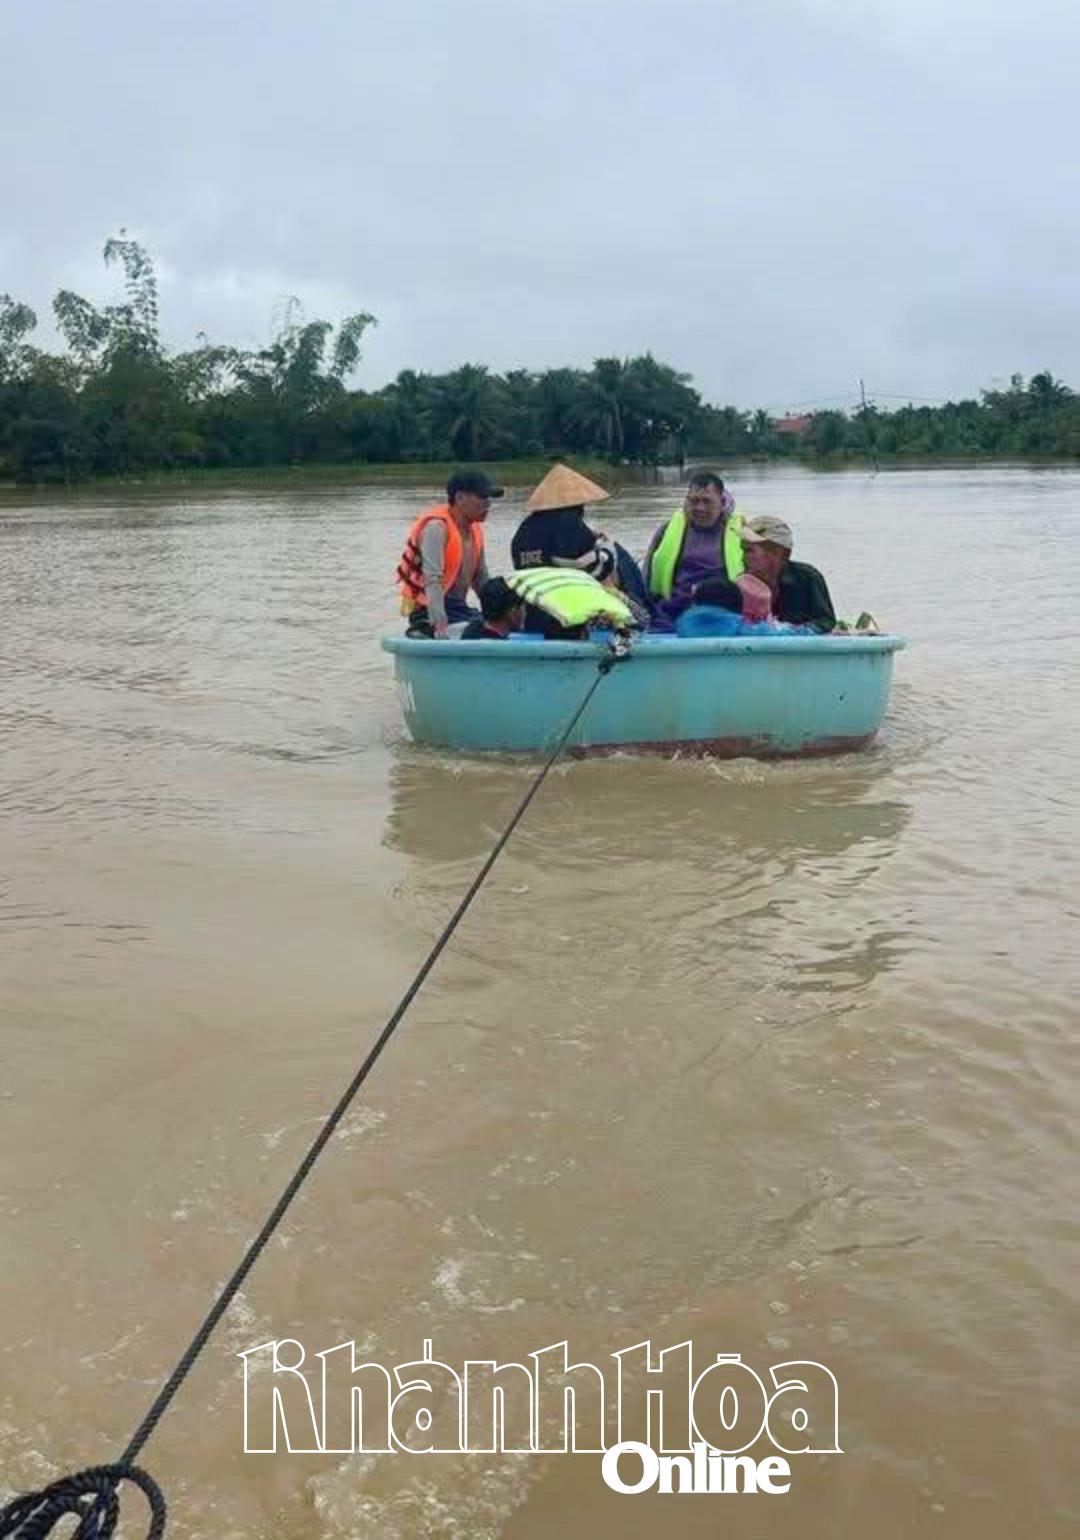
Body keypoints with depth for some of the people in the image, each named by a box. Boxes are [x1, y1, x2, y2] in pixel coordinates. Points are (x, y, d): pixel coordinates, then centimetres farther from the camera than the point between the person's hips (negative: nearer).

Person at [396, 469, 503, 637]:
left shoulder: (474, 529, 12)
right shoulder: (436, 526, -16)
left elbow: (481, 579, 22)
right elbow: (432, 579, -27)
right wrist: (440, 623, -37)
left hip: (459, 607, 9)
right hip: (429, 612, -9)